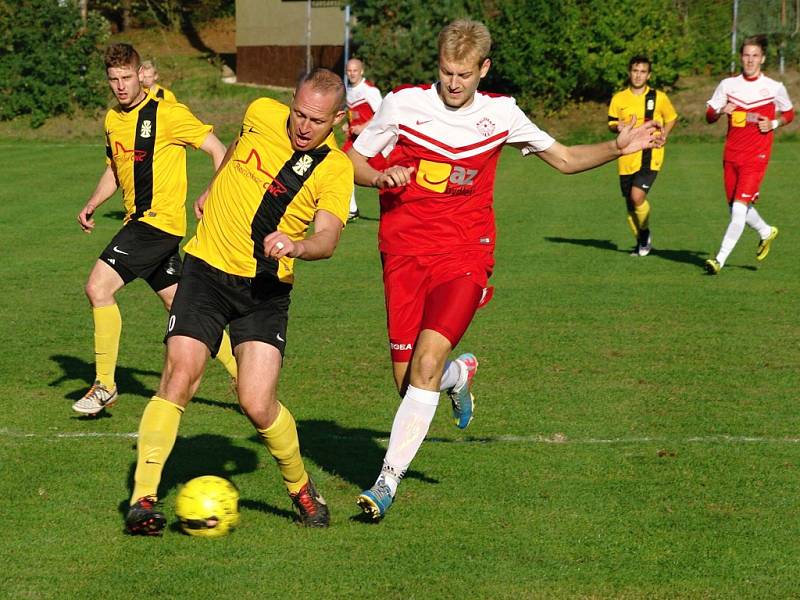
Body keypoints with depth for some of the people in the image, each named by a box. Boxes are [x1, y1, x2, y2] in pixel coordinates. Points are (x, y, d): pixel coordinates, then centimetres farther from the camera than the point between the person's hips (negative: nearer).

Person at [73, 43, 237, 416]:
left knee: (98, 287, -16)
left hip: (159, 218, -9)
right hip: (139, 221, 9)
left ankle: (105, 385, -8)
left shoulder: (167, 113, -11)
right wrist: (92, 205, 10)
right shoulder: (112, 119, 13)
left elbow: (217, 150, -9)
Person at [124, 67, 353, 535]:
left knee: (258, 404, -13)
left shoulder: (335, 168, -7)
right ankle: (144, 498, -12)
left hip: (267, 288, -1)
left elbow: (328, 239, -20)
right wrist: (213, 188, 36)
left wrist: (297, 245, -41)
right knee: (180, 376, -16)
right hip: (209, 268, 1)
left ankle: (301, 488, 15)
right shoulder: (263, 115, -2)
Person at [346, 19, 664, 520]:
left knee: (427, 361, -20)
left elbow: (565, 159, 16)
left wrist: (618, 148, 0)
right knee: (409, 378, -2)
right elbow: (353, 161, 9)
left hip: (465, 254, -1)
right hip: (405, 253, 1)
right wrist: (381, 177, -13)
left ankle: (389, 480, -15)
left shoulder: (499, 113, 4)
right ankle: (460, 375, 35)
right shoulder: (403, 103, -1)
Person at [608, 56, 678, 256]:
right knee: (630, 204, 7)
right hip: (626, 158, 3)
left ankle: (645, 233, 5)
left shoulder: (658, 97, 1)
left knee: (637, 196, -21)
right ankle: (641, 241, 28)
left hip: (650, 156, -3)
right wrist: (617, 127, -13)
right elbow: (611, 124, 11)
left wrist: (664, 134, -4)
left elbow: (672, 118, 14)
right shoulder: (619, 98, 5)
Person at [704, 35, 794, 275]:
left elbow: (789, 113, 15)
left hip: (756, 156, -4)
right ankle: (766, 232, 42)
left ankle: (720, 259, -12)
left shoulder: (774, 88, 0)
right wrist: (721, 111, -13)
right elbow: (709, 116, 9)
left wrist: (773, 124, -5)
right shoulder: (728, 84, 5)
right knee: (735, 208, 12)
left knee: (740, 208, -14)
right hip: (731, 155, 4)